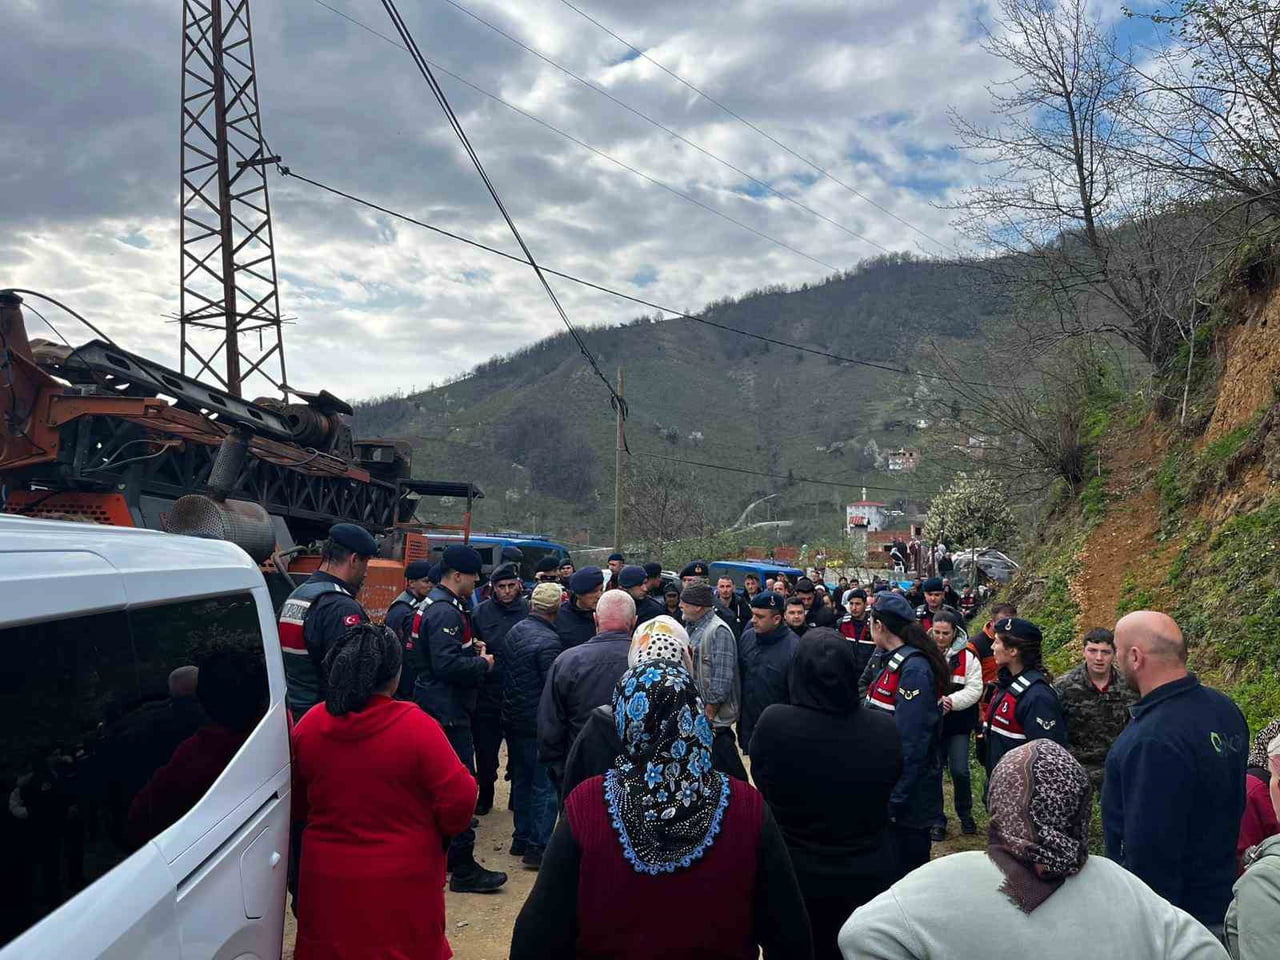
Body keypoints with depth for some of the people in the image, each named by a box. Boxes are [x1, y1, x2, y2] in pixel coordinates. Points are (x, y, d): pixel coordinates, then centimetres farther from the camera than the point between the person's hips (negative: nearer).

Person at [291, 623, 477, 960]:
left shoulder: (308, 726, -7)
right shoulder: (415, 726, -20)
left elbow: (296, 806, 7)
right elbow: (459, 801, -18)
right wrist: (437, 834, 3)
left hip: (327, 879, 4)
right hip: (402, 883, -3)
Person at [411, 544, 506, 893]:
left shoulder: (439, 605, 15)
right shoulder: (445, 612, -20)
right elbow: (447, 665, -28)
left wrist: (471, 647, 9)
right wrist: (483, 663, -14)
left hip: (443, 708, 11)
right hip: (447, 710, -11)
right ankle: (464, 870, -1)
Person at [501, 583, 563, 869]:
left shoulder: (515, 631, 4)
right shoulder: (548, 641, -20)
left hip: (513, 718, 8)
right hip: (537, 724, -8)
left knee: (522, 780, 19)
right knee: (545, 786, 1)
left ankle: (521, 839, 29)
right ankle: (539, 846, 4)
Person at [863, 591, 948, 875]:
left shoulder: (914, 670, -21)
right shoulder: (896, 662, 8)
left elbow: (911, 744, -25)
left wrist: (896, 800, -24)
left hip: (905, 798, -9)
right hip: (886, 789, 9)